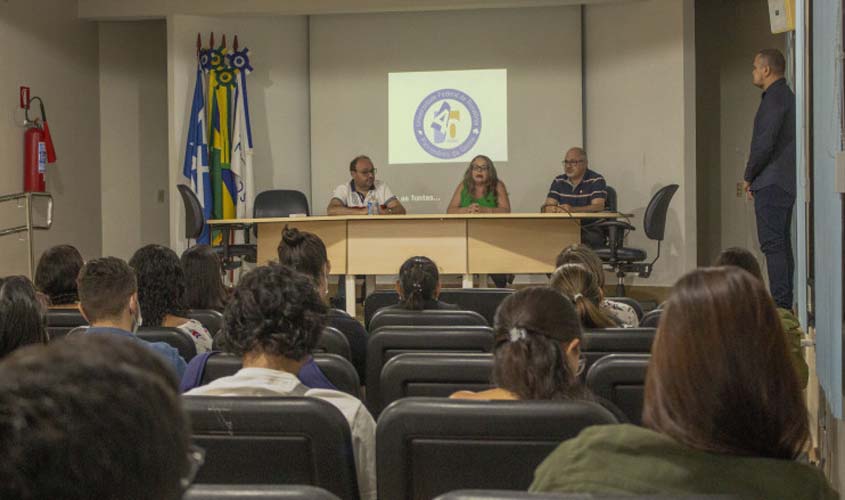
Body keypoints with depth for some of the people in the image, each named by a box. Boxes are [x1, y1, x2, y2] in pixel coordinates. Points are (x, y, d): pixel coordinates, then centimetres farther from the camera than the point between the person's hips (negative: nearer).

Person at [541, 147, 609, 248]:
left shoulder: (596, 180, 0)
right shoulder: (558, 181, 14)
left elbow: (598, 207, -15)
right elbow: (547, 206, 6)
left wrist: (573, 209, -31)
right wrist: (548, 208, -22)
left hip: (590, 229, -3)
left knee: (591, 238, -36)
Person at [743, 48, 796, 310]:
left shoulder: (775, 98, -13)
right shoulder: (787, 96, 19)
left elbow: (764, 143, -20)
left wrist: (749, 176, -8)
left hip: (771, 183, -10)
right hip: (785, 183, 10)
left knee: (773, 244, -11)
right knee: (782, 244, 12)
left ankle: (780, 304, -13)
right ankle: (785, 304, 15)